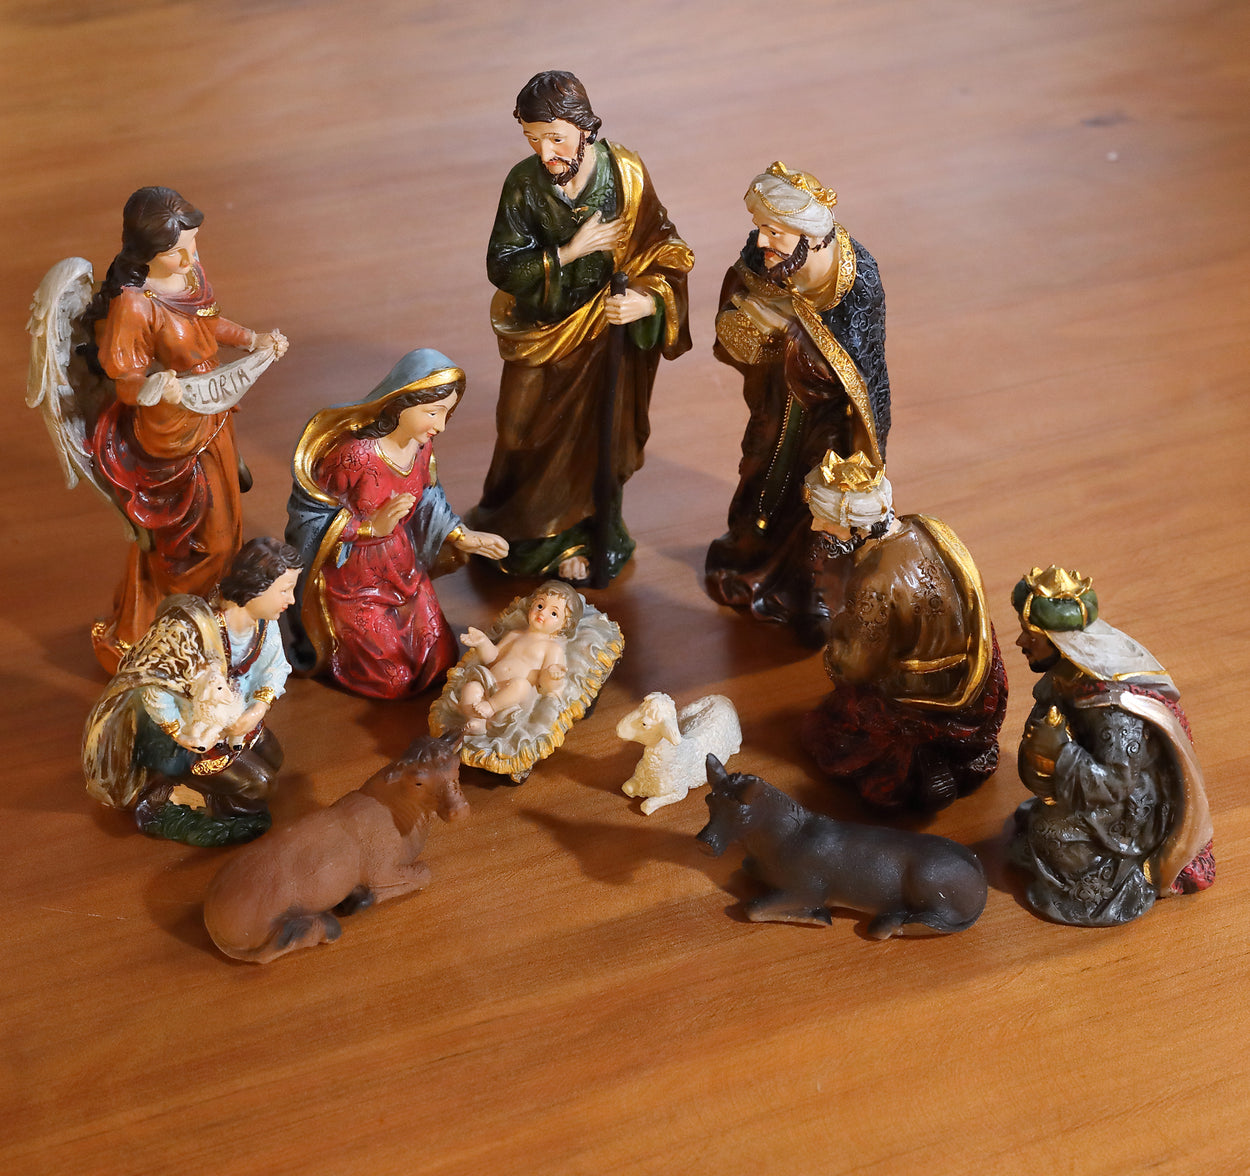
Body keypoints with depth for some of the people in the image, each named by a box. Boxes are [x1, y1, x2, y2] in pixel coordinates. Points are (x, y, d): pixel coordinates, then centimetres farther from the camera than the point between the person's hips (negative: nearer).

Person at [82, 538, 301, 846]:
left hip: (221, 713, 8)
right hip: (174, 723, -8)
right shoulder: (190, 628, -36)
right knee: (255, 784, -8)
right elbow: (148, 680, -29)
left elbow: (274, 669, 1)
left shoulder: (263, 621, -13)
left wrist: (258, 709, -17)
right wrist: (179, 732, -27)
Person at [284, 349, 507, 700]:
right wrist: (372, 526, -28)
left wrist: (460, 536, -1)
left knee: (438, 659, 15)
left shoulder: (421, 444, -12)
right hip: (352, 579, -6)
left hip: (403, 570, 6)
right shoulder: (352, 454, -33)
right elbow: (306, 513, -22)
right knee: (390, 679, 5)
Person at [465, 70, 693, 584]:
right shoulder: (524, 182, -17)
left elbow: (666, 252, -14)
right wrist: (570, 252, -25)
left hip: (607, 329, 0)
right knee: (530, 435, 16)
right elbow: (501, 267, -15)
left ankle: (577, 536, 39)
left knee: (595, 438, 15)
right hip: (542, 331, 1)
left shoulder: (624, 174, -18)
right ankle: (525, 529, 43)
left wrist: (648, 299, -33)